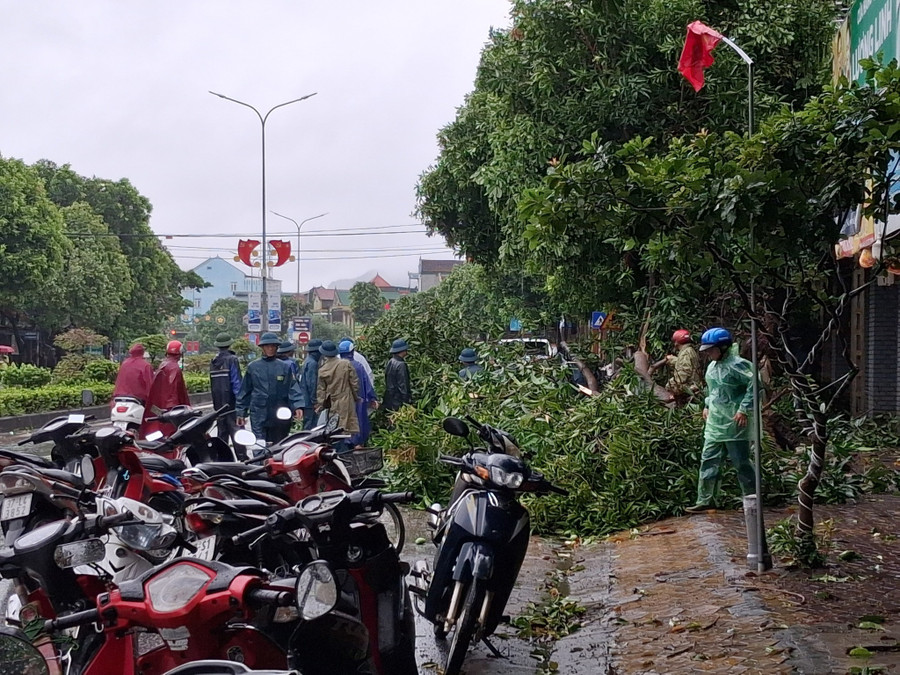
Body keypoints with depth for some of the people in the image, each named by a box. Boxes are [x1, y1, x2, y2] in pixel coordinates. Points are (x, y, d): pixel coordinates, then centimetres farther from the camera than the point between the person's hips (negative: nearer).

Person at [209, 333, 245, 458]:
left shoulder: (213, 361, 12)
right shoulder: (232, 359, -10)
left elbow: (212, 384, 16)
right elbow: (236, 382, -15)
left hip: (218, 403, 6)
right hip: (231, 402, -6)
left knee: (222, 432, 12)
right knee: (236, 430, -7)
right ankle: (242, 456, -10)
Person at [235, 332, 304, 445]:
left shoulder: (285, 367, 6)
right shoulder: (253, 367, 6)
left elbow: (293, 388, 0)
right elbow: (245, 390, 10)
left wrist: (298, 406, -15)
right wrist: (240, 412, 9)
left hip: (280, 416, 1)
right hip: (258, 415, -1)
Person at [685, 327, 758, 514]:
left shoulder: (737, 364, -17)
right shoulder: (712, 366, 12)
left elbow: (754, 385, -21)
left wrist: (744, 409, -22)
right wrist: (707, 405, 17)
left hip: (734, 424, -9)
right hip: (715, 423, 9)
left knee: (741, 462, 2)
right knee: (709, 461, 8)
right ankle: (705, 500, 13)